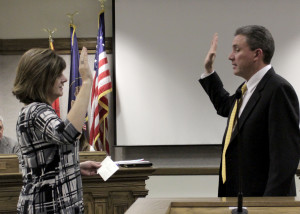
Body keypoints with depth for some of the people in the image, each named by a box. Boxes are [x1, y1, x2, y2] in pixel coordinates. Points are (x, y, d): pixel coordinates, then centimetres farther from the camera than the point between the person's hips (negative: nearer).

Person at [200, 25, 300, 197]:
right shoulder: (247, 88, 11)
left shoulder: (279, 90, -18)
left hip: (261, 196, -9)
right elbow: (225, 106, 34)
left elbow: (286, 155, -23)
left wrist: (271, 204, -26)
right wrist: (209, 71, 28)